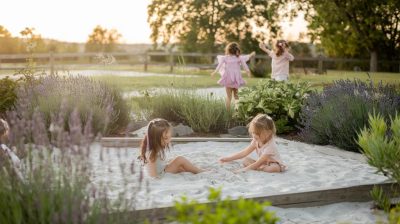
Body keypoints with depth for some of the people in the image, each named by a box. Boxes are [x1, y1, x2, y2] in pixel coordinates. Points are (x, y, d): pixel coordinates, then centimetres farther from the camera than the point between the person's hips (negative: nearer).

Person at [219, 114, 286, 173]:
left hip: (274, 164, -7)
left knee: (275, 168, -41)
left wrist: (244, 169, -37)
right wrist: (228, 159, -9)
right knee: (246, 160, -10)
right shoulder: (256, 141, -7)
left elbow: (258, 162, -31)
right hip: (262, 163, 8)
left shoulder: (270, 146, -29)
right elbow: (244, 152, -3)